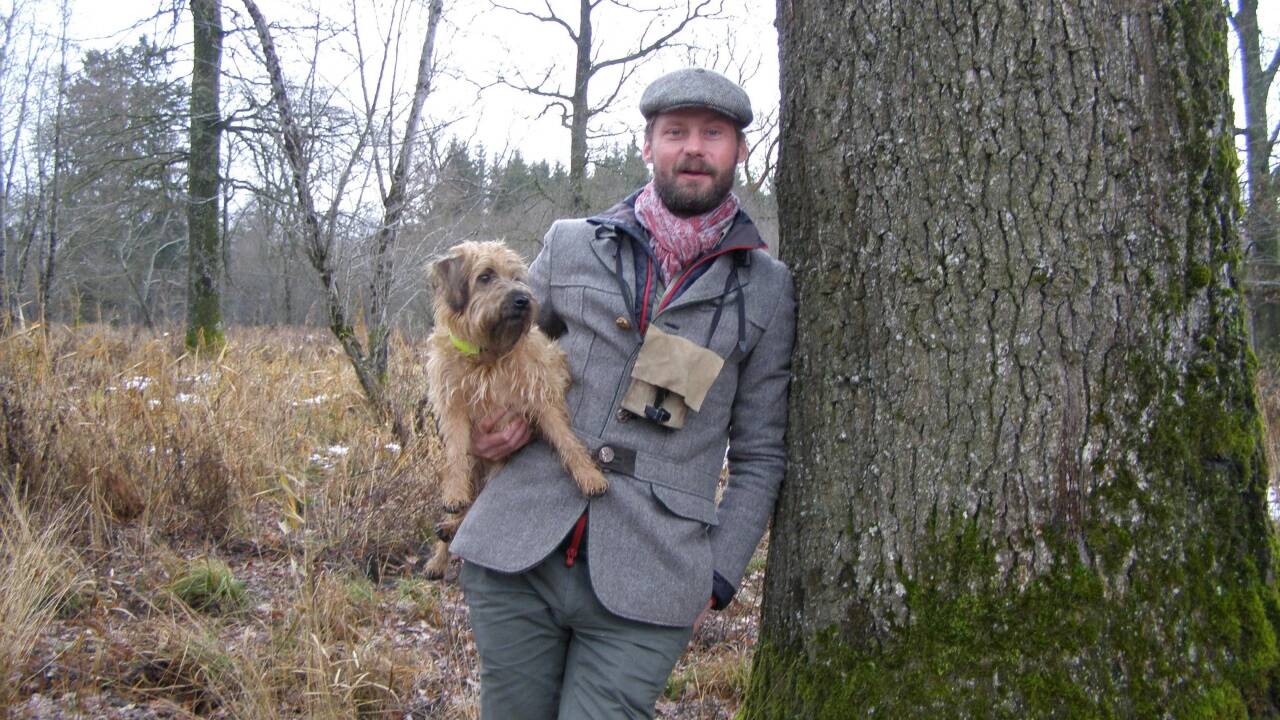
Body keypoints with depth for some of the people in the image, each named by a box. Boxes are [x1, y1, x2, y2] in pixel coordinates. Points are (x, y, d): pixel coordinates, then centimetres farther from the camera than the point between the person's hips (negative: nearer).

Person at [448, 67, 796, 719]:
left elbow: (759, 455, 9)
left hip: (643, 590, -2)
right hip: (515, 558, 2)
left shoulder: (767, 290, 6)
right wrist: (484, 423, 1)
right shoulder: (570, 245, 9)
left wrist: (718, 577, 1)